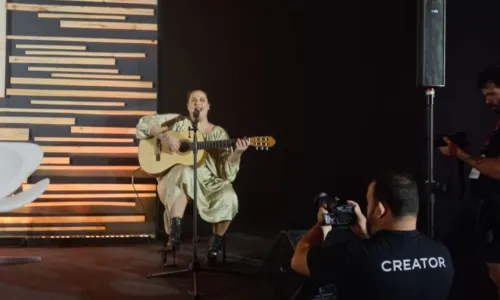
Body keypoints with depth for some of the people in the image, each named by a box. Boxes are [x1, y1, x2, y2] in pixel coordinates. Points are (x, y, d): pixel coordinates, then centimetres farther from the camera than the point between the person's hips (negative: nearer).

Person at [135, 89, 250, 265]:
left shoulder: (218, 133, 9)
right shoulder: (178, 122, 7)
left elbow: (226, 170, 1)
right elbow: (144, 122, 0)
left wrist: (237, 153, -19)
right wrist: (165, 136, -15)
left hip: (207, 184, 2)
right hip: (174, 182, -1)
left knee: (228, 198, -30)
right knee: (185, 172, -38)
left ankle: (215, 243, -5)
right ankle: (174, 232, -36)